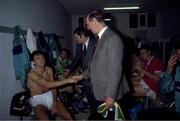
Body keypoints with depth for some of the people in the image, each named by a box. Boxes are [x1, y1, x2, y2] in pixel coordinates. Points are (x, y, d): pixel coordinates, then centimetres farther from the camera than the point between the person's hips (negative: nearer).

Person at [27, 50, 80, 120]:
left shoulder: (49, 70, 2)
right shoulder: (31, 74, -19)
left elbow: (53, 86, 2)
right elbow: (48, 85, -30)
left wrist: (54, 103, -12)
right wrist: (68, 80, -36)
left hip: (50, 96, 5)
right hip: (38, 100, -5)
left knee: (68, 116, -11)